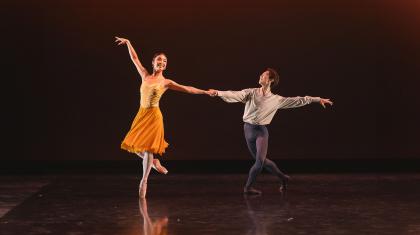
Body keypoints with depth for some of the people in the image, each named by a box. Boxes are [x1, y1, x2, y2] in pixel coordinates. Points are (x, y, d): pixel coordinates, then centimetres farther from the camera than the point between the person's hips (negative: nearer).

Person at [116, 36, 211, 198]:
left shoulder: (166, 82, -2)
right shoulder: (145, 76, 8)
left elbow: (187, 89, -5)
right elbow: (135, 59, 14)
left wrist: (205, 92, -10)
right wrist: (128, 43, 14)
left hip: (153, 116, -4)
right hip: (141, 115, 4)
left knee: (147, 148, -5)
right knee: (134, 146, 3)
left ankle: (144, 180, 6)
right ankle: (154, 162, 28)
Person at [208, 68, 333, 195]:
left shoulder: (276, 99, 1)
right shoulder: (251, 93, -1)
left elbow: (297, 100, 5)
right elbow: (235, 95, -14)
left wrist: (318, 99, 4)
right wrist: (218, 92, -30)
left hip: (261, 130, -1)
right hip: (248, 129, 1)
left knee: (260, 160, -12)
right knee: (260, 160, 8)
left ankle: (248, 186, 6)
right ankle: (283, 178, 27)